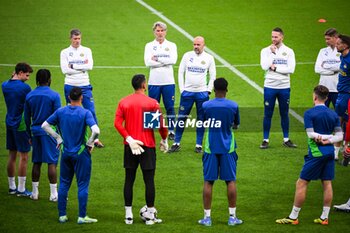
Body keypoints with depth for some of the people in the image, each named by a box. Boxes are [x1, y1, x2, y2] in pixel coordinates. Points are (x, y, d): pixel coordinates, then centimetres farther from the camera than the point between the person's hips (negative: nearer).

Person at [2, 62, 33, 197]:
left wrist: (12, 77, 11)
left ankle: (11, 187, 19)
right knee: (23, 157, 0)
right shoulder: (24, 87, -16)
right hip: (21, 125, -7)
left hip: (9, 123, 7)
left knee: (12, 156, 13)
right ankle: (21, 189, 3)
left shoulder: (5, 85, 2)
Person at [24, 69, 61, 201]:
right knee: (52, 162, -2)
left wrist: (30, 135, 18)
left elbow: (27, 118, 9)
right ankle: (53, 194, -2)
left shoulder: (29, 96, 4)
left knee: (36, 162, 11)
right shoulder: (54, 96, -9)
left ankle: (34, 193, 15)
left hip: (36, 131, 4)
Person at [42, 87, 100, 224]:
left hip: (65, 153, 4)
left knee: (64, 184, 13)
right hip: (81, 154, -4)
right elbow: (96, 131, -26)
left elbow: (44, 125, 4)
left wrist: (58, 138, 8)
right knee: (83, 185, 4)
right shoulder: (85, 113, -14)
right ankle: (82, 216, 6)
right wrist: (90, 143, -8)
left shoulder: (60, 112, -1)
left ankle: (62, 215, 15)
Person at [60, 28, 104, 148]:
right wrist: (82, 67, -8)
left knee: (91, 111, -5)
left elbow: (90, 66, -8)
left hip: (85, 86, 0)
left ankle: (96, 138, 0)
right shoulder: (65, 52, 3)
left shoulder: (86, 51, 7)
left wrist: (73, 66, -9)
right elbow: (65, 70, -9)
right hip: (70, 86, 0)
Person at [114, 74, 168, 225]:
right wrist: (164, 140, 8)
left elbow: (117, 123, -7)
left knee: (129, 180, 9)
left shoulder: (123, 102, 3)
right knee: (149, 180, 3)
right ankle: (150, 215, 7)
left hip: (130, 145, 3)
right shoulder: (152, 103, -7)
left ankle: (128, 215, 10)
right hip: (147, 145, -3)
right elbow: (161, 124, -7)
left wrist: (129, 139, -10)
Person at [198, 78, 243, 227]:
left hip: (211, 148, 0)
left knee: (208, 182, 5)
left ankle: (207, 217, 5)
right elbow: (236, 125, 9)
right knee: (231, 181, 7)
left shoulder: (206, 106, -6)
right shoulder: (233, 106, -5)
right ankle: (232, 216, 8)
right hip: (228, 148, 0)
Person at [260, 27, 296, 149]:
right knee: (268, 114, 2)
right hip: (270, 87, -1)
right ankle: (265, 140, 9)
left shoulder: (289, 51, 1)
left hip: (284, 87, 1)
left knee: (284, 114, 9)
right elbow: (264, 66, -14)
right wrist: (272, 53, -14)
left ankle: (286, 139, 19)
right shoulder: (266, 50, 1)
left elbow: (291, 69, -11)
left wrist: (275, 68, -12)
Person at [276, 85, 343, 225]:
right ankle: (324, 217, 14)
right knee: (327, 183, 11)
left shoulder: (309, 113, -8)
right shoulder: (333, 114, 8)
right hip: (330, 153, 6)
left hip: (316, 154, -6)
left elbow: (311, 134, -16)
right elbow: (339, 136, 3)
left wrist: (320, 137, -8)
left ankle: (293, 217, 4)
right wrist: (329, 140, -10)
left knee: (302, 183, 1)